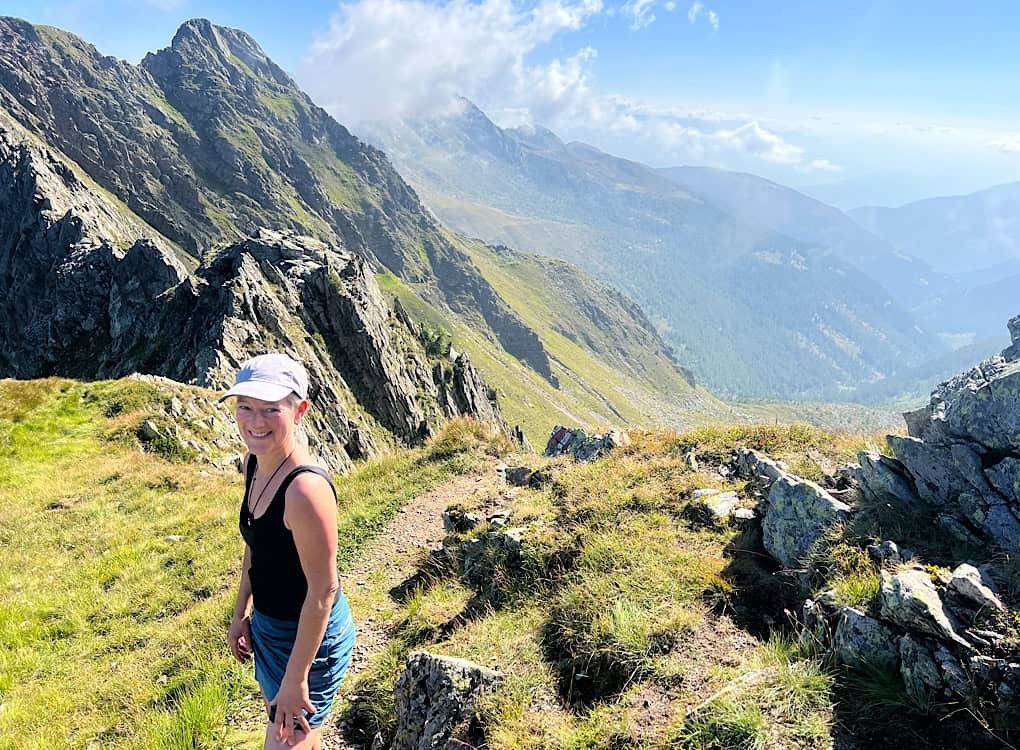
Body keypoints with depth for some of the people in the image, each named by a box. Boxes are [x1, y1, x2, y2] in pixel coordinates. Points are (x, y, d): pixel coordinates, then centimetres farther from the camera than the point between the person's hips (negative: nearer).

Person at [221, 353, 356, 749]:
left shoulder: (306, 488, -33)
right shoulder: (255, 462, -6)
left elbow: (323, 590, -26)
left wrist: (296, 678, -20)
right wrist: (242, 614, 14)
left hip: (309, 636, -8)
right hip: (268, 627, 8)